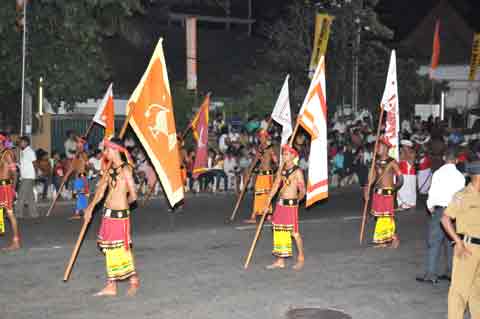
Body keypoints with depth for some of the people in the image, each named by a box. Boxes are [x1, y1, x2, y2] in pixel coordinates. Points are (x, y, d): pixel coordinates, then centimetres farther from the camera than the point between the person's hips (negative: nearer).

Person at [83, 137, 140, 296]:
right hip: (108, 213, 8)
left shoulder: (125, 169, -12)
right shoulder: (110, 170, 11)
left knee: (121, 249, 0)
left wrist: (123, 203, 7)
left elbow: (133, 196, -12)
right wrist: (90, 207, 5)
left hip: (120, 214, -8)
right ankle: (111, 286, 20)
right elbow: (100, 191, 13)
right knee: (110, 250, 11)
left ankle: (134, 280, 18)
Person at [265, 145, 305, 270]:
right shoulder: (282, 170, 11)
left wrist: (296, 200, 6)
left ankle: (301, 258, 15)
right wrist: (267, 204, 9)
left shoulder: (297, 171, -8)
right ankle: (280, 261, 17)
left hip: (291, 205, -6)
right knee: (279, 231, 9)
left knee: (294, 232, -1)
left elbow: (302, 191, -9)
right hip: (280, 204, 6)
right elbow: (275, 187, 12)